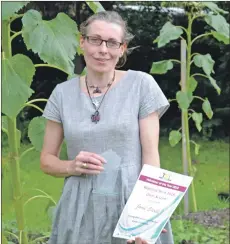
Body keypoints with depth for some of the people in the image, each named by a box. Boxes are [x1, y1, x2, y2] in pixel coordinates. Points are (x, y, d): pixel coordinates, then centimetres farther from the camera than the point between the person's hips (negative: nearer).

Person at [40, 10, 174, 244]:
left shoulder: (141, 85, -2)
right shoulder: (63, 93, 4)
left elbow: (150, 153, -5)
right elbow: (46, 160, 10)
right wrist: (72, 166, -12)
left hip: (132, 203, -2)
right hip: (81, 209, 2)